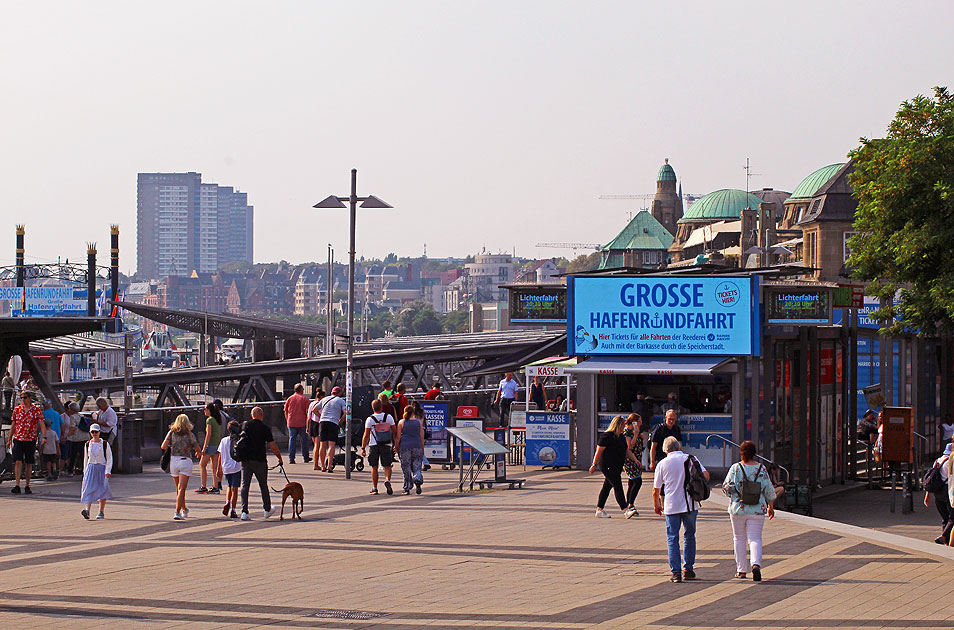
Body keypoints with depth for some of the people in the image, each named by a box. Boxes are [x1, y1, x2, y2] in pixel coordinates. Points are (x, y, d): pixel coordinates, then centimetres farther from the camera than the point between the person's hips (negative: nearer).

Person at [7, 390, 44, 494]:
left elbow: (41, 423, -6)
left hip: (31, 440, -1)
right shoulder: (17, 409, 6)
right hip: (18, 439, 1)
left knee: (29, 464, 5)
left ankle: (27, 486, 14)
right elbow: (13, 425, 12)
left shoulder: (36, 410, 0)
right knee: (18, 462, -10)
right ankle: (17, 485, -14)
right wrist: (9, 439, 12)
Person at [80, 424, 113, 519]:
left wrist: (108, 471, -11)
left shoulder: (105, 444, -1)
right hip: (90, 468, 2)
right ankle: (87, 509, -21)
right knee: (89, 489, -11)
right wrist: (85, 471, 17)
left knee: (102, 490, -3)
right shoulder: (88, 445, 9)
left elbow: (109, 458, -2)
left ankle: (101, 512, 6)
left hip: (102, 468, -2)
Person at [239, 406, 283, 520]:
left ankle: (244, 511, -9)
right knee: (263, 485, 14)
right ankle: (267, 509, 29)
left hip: (246, 460, 2)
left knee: (245, 485, 2)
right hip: (260, 461, -2)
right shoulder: (264, 428, -8)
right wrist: (279, 457, 7)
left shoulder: (245, 425, 1)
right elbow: (272, 446, -8)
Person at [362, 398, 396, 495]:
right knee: (387, 466, 6)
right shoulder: (389, 417, 1)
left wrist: (363, 448, 0)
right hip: (387, 445, 1)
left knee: (374, 467, 10)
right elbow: (394, 432, 5)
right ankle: (387, 480, -22)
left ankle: (374, 488, 11)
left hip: (374, 445, -1)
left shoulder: (370, 419, -4)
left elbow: (366, 436, -5)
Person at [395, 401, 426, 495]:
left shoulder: (401, 422, 1)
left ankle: (407, 488, 6)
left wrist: (396, 447, 10)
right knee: (416, 466, 6)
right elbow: (421, 437, 8)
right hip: (417, 446, 1)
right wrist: (422, 449, 15)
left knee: (406, 469, 5)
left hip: (405, 446, -1)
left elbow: (398, 437, -1)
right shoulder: (418, 422, 5)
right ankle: (418, 480, -22)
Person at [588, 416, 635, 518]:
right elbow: (599, 452, -11)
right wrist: (594, 465, -11)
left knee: (607, 487, 13)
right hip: (608, 466, -9)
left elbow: (626, 451, 22)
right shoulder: (607, 436, -13)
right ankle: (625, 511, -19)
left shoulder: (622, 437, 14)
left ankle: (599, 510, 19)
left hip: (617, 467, 9)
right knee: (618, 487, -14)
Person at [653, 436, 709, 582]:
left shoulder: (662, 464, 0)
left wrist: (657, 505, 18)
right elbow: (705, 475, -7)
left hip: (671, 507, -1)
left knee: (673, 539, 4)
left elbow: (656, 490, 1)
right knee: (690, 536, 16)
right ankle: (688, 569, 17)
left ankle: (676, 572, -3)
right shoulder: (691, 459, 2)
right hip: (690, 505, 1)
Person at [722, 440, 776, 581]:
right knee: (755, 539, 1)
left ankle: (741, 570, 16)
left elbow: (726, 487, -7)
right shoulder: (761, 469, -2)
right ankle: (756, 564, -23)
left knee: (739, 538, 14)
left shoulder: (735, 468, -6)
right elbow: (769, 490, 3)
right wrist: (771, 506, 16)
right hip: (757, 510, 0)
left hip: (738, 508, 0)